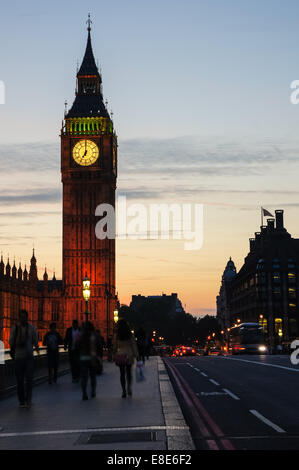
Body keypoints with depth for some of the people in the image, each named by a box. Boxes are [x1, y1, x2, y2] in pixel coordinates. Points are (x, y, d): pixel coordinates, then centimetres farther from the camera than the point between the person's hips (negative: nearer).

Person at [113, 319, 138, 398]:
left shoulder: (116, 335, -2)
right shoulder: (130, 335, -2)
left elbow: (115, 346, 2)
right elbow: (134, 345, 0)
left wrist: (114, 355, 12)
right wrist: (136, 355, 4)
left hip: (120, 355, 0)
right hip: (129, 355, 0)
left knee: (122, 373, 5)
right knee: (129, 372, 14)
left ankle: (124, 391, 1)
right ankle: (129, 387, -8)